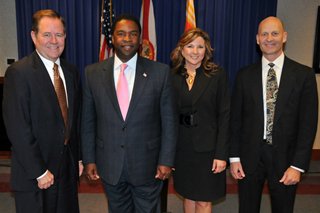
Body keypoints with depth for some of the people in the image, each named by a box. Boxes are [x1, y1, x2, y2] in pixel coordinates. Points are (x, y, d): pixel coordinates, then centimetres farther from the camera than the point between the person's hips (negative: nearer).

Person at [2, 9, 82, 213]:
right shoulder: (18, 72, -14)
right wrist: (39, 172, -16)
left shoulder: (72, 72, 5)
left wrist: (79, 158, 9)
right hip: (33, 173, -5)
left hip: (68, 167, 6)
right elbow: (17, 129, -17)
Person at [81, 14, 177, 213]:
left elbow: (169, 120, -4)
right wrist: (89, 159, 2)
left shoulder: (160, 72, -7)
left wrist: (166, 160, -6)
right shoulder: (93, 73, -2)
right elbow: (88, 121, 3)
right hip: (109, 164, 2)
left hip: (147, 163, -1)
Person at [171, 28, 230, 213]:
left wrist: (221, 154, -12)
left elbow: (224, 116, -7)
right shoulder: (173, 76, 2)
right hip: (181, 147, 3)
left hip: (207, 147, -3)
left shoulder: (218, 75, -5)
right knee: (188, 195, 17)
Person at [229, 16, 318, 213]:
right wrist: (234, 157, 0)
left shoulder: (304, 75, -3)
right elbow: (236, 119, 3)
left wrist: (298, 165, -9)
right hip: (250, 156, 1)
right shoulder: (245, 75, 2)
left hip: (284, 156, -1)